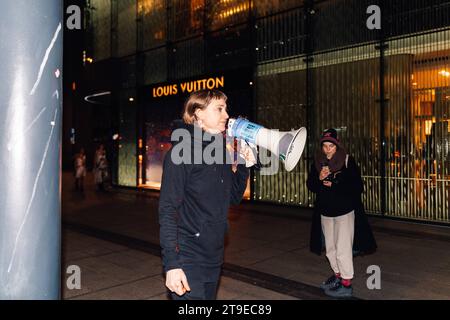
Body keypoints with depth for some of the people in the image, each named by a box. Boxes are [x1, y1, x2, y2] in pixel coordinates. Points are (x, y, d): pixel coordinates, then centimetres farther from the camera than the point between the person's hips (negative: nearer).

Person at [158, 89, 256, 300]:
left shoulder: (221, 152, 7)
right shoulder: (181, 152, -13)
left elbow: (233, 198, 14)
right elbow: (168, 210, -17)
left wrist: (244, 166, -1)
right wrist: (171, 263, -22)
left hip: (214, 258, 7)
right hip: (187, 259, -7)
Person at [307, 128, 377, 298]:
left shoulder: (348, 161, -12)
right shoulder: (317, 162, 0)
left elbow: (358, 187, -15)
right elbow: (311, 186, 3)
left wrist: (334, 184, -20)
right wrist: (319, 178, -17)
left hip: (344, 211, -5)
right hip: (325, 212, 5)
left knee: (343, 248, -5)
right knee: (330, 248, 16)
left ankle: (346, 284, 8)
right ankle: (337, 275, 34)